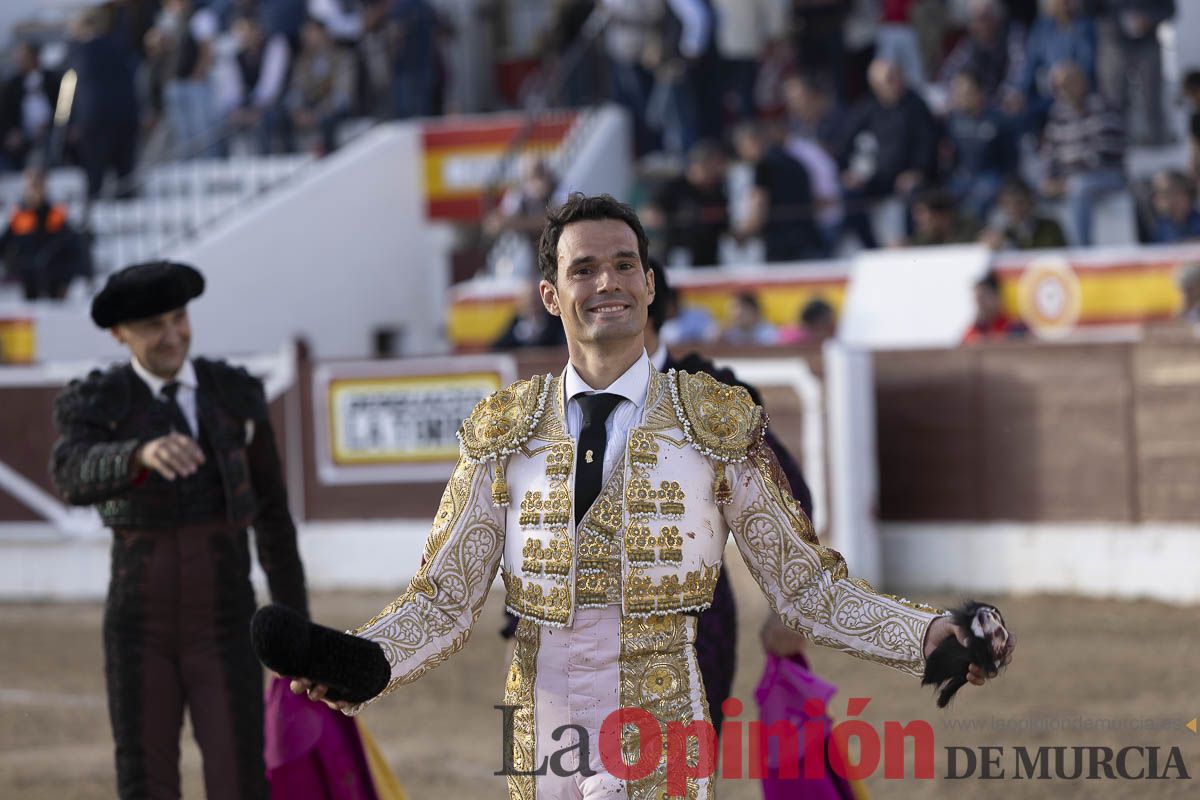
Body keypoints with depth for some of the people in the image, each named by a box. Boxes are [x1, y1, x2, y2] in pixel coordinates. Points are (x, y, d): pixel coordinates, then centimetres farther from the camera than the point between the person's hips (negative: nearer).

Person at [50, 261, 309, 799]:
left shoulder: (236, 394, 1)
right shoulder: (92, 406, -6)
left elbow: (271, 508, 11)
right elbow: (76, 478, -30)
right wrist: (146, 453, -53)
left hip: (222, 628, 0)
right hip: (139, 630, 0)